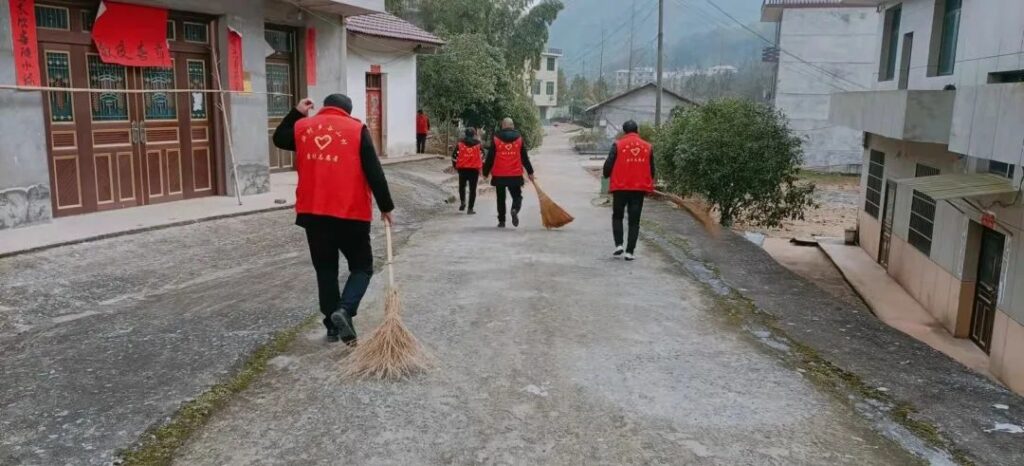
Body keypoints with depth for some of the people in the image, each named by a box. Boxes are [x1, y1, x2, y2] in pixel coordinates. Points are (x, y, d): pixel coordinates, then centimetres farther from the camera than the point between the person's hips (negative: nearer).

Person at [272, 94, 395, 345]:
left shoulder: (302, 127, 7)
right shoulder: (356, 129, -3)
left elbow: (279, 138, 30)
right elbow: (374, 172, -6)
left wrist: (296, 113, 31)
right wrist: (386, 206, 1)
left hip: (313, 214, 4)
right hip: (351, 214, -3)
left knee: (325, 269, 15)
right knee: (362, 266, 10)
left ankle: (333, 325, 16)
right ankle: (344, 310, -12)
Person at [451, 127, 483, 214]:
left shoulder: (460, 144, 1)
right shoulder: (478, 145, 2)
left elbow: (454, 155, 1)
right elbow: (482, 156, 3)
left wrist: (455, 165, 14)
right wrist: (481, 168, 15)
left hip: (462, 169, 0)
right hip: (474, 169, 0)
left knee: (462, 186, 21)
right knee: (472, 189, 4)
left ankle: (462, 202, 4)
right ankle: (470, 208, 1)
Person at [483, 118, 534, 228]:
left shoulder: (496, 139, -2)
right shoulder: (519, 138, 3)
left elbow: (490, 158, -1)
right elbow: (525, 157, 4)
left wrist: (486, 172, 8)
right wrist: (530, 172, 11)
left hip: (499, 175, 0)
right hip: (515, 175, 0)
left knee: (501, 198, 12)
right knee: (517, 196, 9)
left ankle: (501, 221, 12)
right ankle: (515, 210, -21)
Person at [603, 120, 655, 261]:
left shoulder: (618, 145, -5)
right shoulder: (648, 147, 5)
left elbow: (608, 165, -4)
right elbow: (651, 169, 9)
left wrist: (607, 175, 17)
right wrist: (648, 184, 24)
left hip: (620, 187, -2)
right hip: (640, 188, 2)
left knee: (617, 216, 15)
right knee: (634, 221, 6)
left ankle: (619, 244, 1)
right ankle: (630, 251, 2)